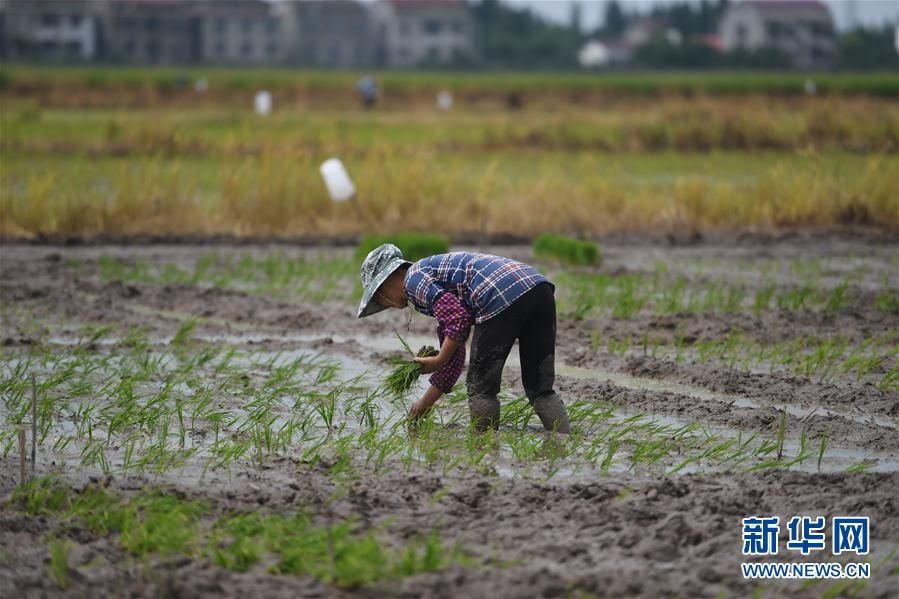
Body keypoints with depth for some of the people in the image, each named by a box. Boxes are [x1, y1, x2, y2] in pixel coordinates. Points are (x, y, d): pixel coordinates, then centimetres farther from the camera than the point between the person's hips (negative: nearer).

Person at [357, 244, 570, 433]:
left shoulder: (413, 279, 9)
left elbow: (458, 319, -7)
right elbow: (454, 356, 38)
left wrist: (438, 361, 6)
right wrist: (425, 402, 43)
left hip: (503, 297, -9)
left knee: (482, 388, 7)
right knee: (540, 387, 10)